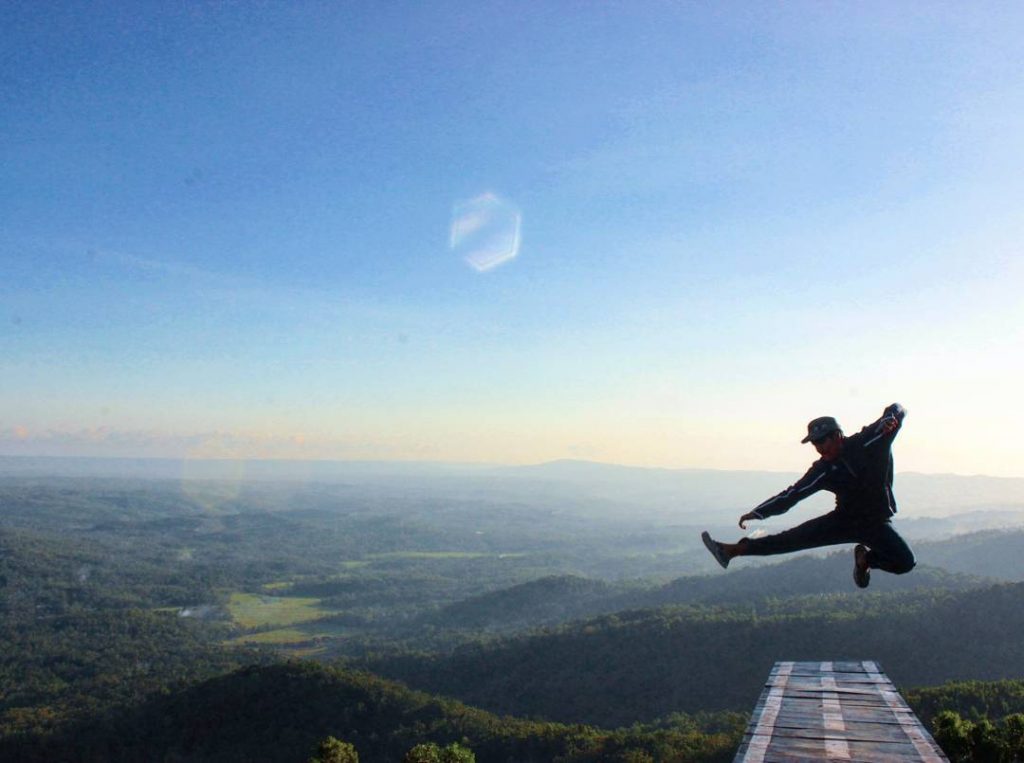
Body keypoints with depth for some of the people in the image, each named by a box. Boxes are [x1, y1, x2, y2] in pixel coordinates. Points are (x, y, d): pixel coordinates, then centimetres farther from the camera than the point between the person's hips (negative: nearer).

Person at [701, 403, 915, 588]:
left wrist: (890, 419, -35)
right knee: (793, 538, -13)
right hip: (845, 519, 1)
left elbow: (897, 410, -9)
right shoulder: (823, 470, -7)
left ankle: (866, 557, 6)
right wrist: (757, 512, -13)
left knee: (905, 562, -24)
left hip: (877, 522, -1)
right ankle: (733, 550, -16)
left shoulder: (869, 441, -13)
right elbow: (793, 493, -7)